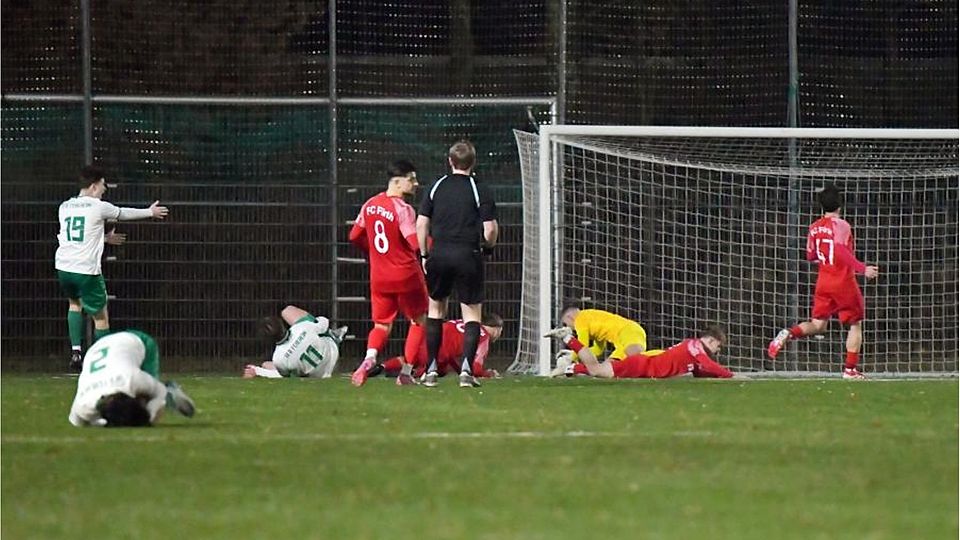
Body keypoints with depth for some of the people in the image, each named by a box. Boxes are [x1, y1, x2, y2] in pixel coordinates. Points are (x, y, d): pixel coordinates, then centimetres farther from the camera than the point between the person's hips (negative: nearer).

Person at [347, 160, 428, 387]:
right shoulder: (402, 209, -18)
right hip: (406, 275, -5)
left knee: (381, 325, 13)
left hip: (379, 277, 5)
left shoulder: (370, 204, 3)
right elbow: (416, 243, -27)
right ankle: (406, 372, 11)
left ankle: (369, 358, -18)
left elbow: (355, 236, 14)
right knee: (419, 321, 15)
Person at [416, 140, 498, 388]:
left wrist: (424, 255, 12)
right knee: (472, 313, 4)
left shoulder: (437, 187, 5)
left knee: (436, 309, 17)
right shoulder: (480, 191, -5)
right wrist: (488, 245, 12)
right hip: (468, 255, -3)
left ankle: (431, 370, 16)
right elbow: (490, 229, -10)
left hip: (439, 255, 3)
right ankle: (466, 368, -11)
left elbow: (421, 223, 4)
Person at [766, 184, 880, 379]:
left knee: (818, 324, 10)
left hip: (823, 282, 6)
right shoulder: (840, 225, -13)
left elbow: (810, 256, 17)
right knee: (855, 324, 8)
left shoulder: (815, 227, 8)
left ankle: (789, 333, -18)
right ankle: (850, 369, 5)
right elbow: (843, 252, -26)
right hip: (843, 282, -6)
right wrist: (862, 268, -28)